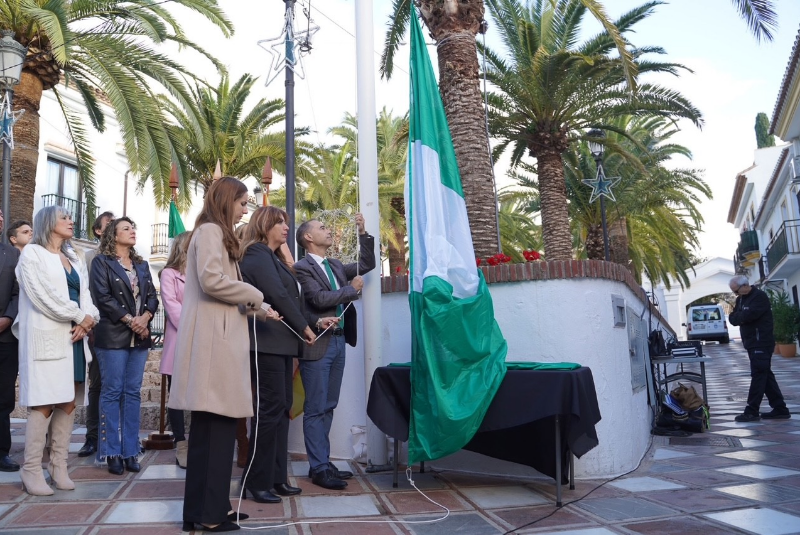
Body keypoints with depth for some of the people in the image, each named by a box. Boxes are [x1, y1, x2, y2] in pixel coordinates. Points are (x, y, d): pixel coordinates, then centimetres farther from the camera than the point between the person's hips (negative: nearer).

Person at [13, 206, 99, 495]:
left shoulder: (74, 259, 22)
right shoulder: (32, 253, 2)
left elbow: (85, 294, 13)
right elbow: (43, 296, -10)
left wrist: (86, 321, -7)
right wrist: (82, 317, -7)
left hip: (74, 337, 6)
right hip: (46, 337, -6)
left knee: (68, 403, 4)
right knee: (44, 403, -9)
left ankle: (59, 466, 10)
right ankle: (31, 470, -1)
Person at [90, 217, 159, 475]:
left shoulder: (142, 265, 17)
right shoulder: (102, 262, 1)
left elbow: (152, 297, 11)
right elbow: (102, 297, -9)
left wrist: (145, 318, -9)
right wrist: (130, 320, -14)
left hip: (140, 337, 5)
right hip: (113, 336, -5)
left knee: (133, 393, 5)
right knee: (112, 392, -2)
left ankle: (130, 451, 9)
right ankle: (112, 452, 3)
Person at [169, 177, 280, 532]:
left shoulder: (218, 234, 25)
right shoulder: (210, 230, -5)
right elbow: (211, 281, -18)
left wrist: (258, 309, 15)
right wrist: (254, 296, -6)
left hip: (218, 336, 10)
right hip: (212, 338, -10)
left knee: (211, 426, 10)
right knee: (216, 425, -8)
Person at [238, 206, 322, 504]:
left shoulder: (273, 257, 21)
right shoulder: (257, 254, -7)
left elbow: (290, 298, 19)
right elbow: (278, 295, -15)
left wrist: (315, 320, 10)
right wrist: (304, 327, -8)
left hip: (282, 343, 10)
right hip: (267, 343, -10)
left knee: (282, 409, 10)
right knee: (271, 408, -7)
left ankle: (276, 477, 16)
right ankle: (256, 481, 2)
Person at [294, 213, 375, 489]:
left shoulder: (335, 266, 16)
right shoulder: (302, 267, -8)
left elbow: (367, 264, 18)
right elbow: (320, 298, -18)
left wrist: (363, 233, 9)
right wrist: (352, 289, -8)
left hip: (338, 341, 8)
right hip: (318, 343, -8)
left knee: (328, 407, 12)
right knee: (315, 409, -2)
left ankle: (323, 463, 20)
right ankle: (319, 468, 2)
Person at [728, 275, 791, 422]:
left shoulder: (760, 296, -12)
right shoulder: (741, 299, 15)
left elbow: (748, 315, -24)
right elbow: (733, 319, 10)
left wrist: (737, 316, -4)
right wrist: (740, 316, -11)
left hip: (761, 343, -9)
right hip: (753, 344, 9)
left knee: (758, 376, -7)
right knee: (765, 375, 10)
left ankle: (752, 411, -6)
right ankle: (780, 409, 14)